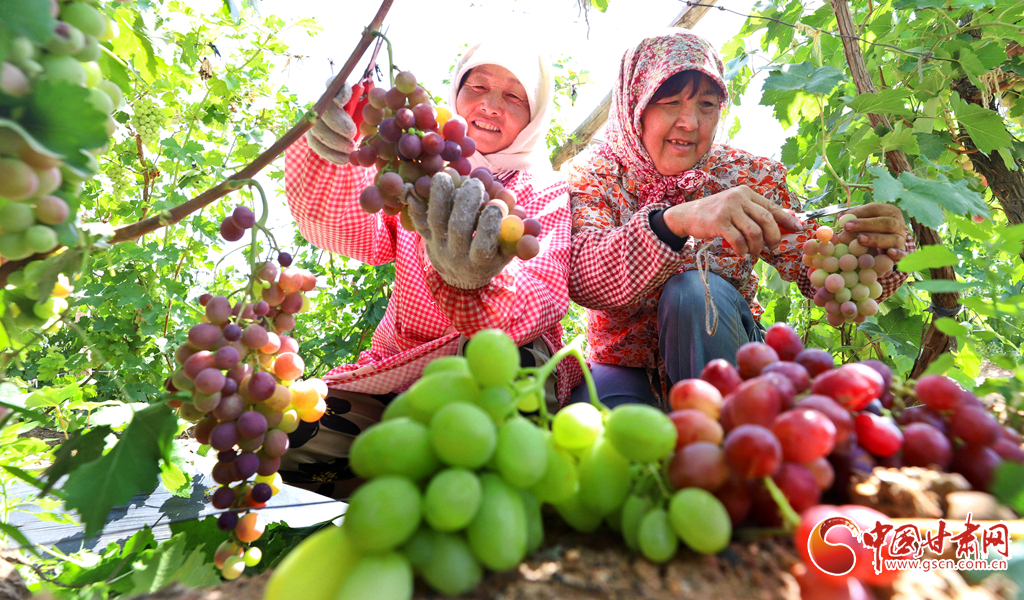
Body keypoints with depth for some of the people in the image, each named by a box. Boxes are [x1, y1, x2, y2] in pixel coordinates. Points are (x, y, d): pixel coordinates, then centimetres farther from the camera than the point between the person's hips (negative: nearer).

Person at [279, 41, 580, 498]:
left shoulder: (547, 192, 0)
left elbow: (546, 293, -21)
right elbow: (354, 230, -11)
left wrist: (477, 282, -44)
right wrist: (328, 155, -32)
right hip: (400, 368, 4)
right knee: (285, 436, -16)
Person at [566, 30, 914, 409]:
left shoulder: (750, 176, -3)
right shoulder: (593, 177, -9)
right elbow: (581, 279, -28)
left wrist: (876, 252, -29)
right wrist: (674, 220, -44)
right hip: (624, 368, -2)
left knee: (694, 289, -30)